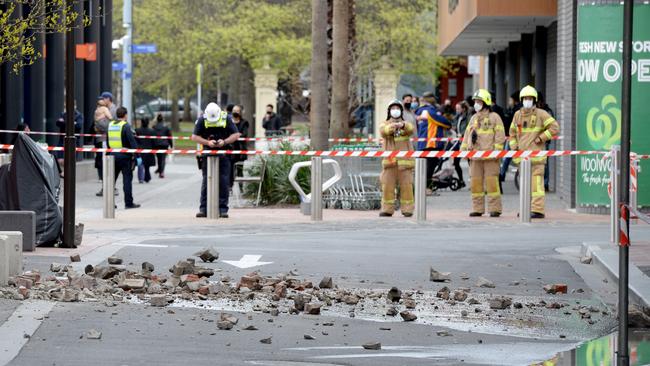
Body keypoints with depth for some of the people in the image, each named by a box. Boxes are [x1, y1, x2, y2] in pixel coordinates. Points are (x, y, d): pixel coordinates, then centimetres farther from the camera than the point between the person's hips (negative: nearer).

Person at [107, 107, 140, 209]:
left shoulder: (110, 125, 8)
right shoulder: (126, 126, -11)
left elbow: (107, 142, 14)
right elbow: (132, 142, -17)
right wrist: (137, 156, -16)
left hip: (113, 155, 6)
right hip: (125, 156, -6)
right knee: (127, 179, -1)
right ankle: (128, 203, -1)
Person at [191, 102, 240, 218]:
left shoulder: (227, 119, -5)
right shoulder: (202, 120, -4)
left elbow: (236, 135, -1)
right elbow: (194, 137, -2)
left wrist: (224, 141, -18)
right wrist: (207, 142, -17)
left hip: (224, 154, 0)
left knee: (224, 181, -2)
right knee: (206, 181, 0)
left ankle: (223, 209, 2)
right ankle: (203, 208, 3)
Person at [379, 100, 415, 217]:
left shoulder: (406, 124, 11)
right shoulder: (385, 124, 10)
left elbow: (412, 129, -13)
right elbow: (383, 131, -14)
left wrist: (403, 125, -36)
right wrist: (392, 126, -36)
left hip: (404, 160, 0)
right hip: (389, 160, 0)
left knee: (406, 185, -3)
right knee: (387, 185, -2)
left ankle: (407, 209, 3)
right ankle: (387, 209, 4)